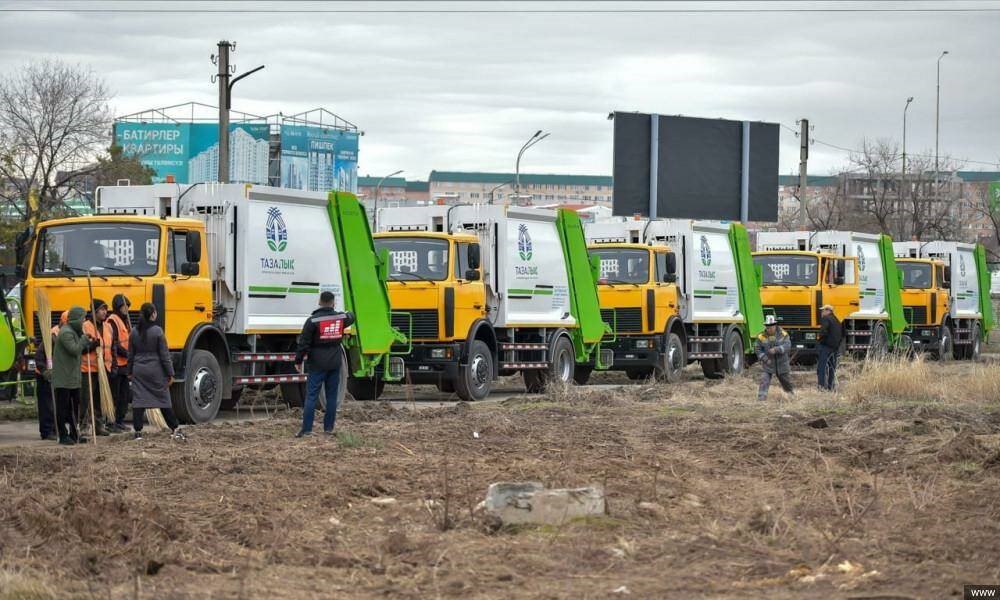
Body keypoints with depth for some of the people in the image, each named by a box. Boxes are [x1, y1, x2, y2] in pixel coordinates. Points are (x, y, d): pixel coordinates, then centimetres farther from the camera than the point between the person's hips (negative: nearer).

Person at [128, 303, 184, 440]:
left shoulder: (134, 332, 2)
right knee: (163, 399, 5)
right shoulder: (157, 331, -10)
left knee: (138, 400, 3)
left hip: (138, 371, 3)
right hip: (155, 371, -3)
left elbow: (131, 354, 9)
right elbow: (164, 354, -8)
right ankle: (175, 429, 9)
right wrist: (170, 373, -3)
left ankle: (138, 432, 1)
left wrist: (130, 372, 19)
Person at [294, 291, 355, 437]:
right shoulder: (340, 317, 1)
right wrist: (349, 314, 51)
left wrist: (298, 361, 0)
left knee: (311, 396, -3)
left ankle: (307, 429, -6)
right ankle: (328, 427, 13)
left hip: (317, 364, -4)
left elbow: (304, 343, -11)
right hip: (334, 364, 4)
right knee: (332, 396, 10)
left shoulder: (313, 320, -12)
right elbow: (350, 318, 27)